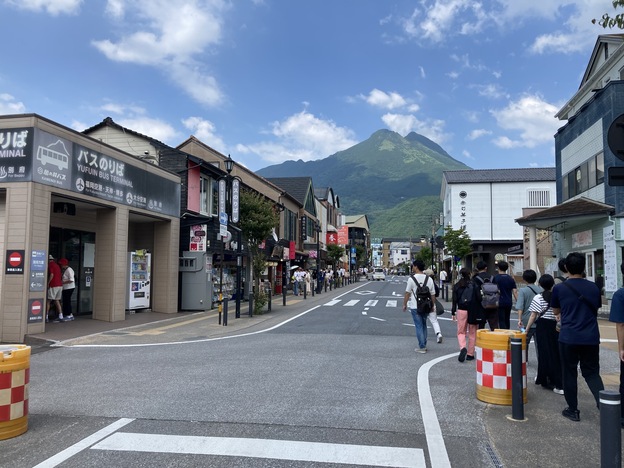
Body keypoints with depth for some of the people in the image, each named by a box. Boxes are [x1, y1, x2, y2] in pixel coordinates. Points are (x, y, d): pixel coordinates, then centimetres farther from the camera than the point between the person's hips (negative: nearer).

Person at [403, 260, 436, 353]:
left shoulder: (411, 279, -12)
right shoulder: (429, 279, 1)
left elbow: (407, 293, -8)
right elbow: (433, 294, 5)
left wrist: (404, 304, 4)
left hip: (415, 306, -4)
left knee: (419, 326, 2)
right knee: (424, 325, 18)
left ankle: (422, 347, 4)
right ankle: (424, 345, 24)